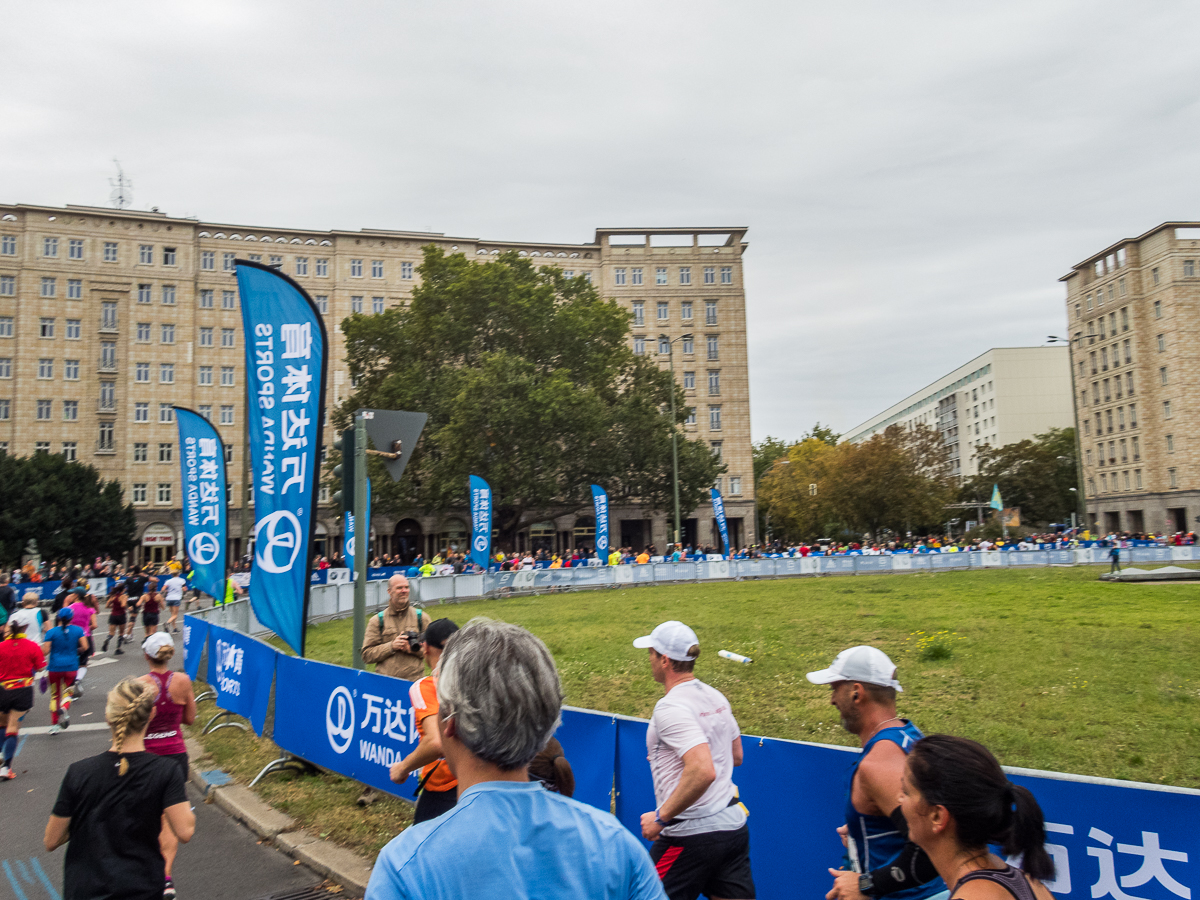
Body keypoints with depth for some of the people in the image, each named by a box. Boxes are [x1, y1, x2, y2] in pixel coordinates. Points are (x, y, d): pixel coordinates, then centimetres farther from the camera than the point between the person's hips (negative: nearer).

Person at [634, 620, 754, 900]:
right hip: (733, 823, 8)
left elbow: (703, 772, -30)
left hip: (692, 833, -8)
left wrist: (661, 817, -21)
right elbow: (736, 756, 20)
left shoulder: (670, 707, -19)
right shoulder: (716, 696, 7)